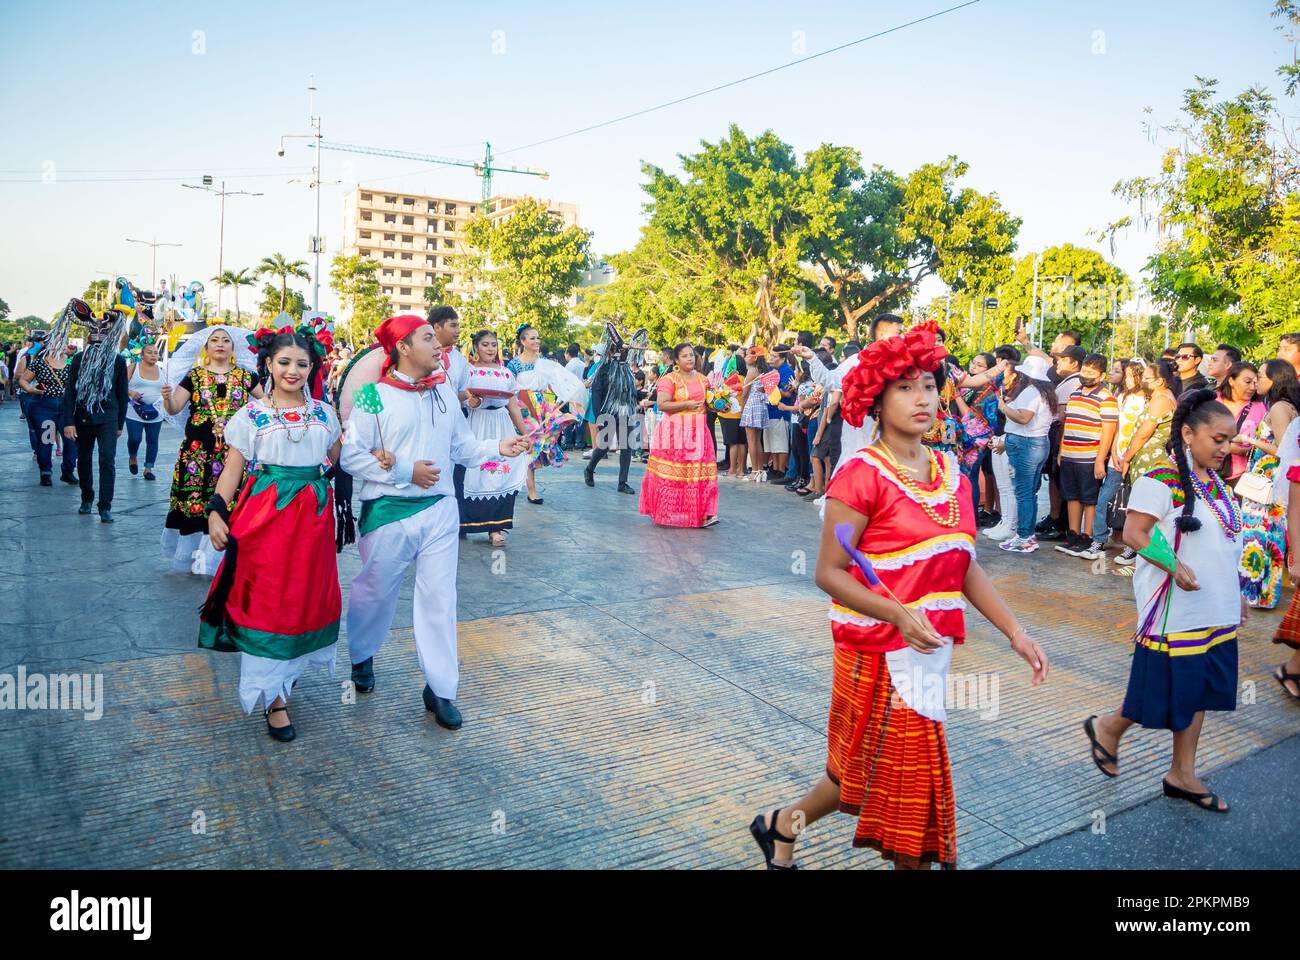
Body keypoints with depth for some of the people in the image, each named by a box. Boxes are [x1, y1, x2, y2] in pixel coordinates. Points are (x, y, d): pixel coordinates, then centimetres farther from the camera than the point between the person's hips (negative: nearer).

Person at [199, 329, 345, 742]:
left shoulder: (324, 412, 10)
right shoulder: (251, 414, 2)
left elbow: (336, 461, 14)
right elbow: (232, 468, -1)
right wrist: (215, 512, -11)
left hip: (313, 515, 3)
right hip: (265, 514, -3)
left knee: (306, 595, 9)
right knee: (267, 599, -2)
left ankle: (289, 669, 31)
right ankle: (273, 697, 5)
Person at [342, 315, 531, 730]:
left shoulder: (445, 392, 7)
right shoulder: (375, 396, -9)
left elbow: (462, 446, 8)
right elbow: (351, 455, -12)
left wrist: (498, 447, -8)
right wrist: (404, 470, -17)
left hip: (439, 510, 4)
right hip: (388, 512, -3)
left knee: (439, 598, 4)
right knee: (376, 592, 16)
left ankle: (440, 689, 14)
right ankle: (362, 656, 44)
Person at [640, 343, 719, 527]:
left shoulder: (701, 378, 14)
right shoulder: (669, 379, -5)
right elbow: (662, 405, -14)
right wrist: (686, 405, -16)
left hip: (698, 430, 5)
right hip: (675, 431, -5)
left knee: (699, 470, -2)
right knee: (673, 471, -3)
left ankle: (702, 514, -3)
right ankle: (667, 514, 6)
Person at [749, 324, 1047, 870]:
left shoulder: (950, 472, 6)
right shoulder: (862, 476, -15)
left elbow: (965, 565, 10)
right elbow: (828, 573, -17)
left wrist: (1015, 632, 4)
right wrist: (900, 616, -27)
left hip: (932, 647, 7)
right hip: (880, 649, -7)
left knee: (870, 773, 17)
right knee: (910, 779, 4)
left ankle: (782, 825, 37)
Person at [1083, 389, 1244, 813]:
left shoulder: (1216, 483, 11)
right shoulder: (1160, 481, -15)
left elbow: (1223, 544, 19)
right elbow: (1134, 533, -18)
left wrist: (1235, 596, 20)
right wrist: (1174, 565, -30)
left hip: (1217, 611, 8)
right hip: (1174, 611, -8)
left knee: (1197, 691, 13)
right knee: (1165, 689, 0)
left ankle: (1183, 775, 24)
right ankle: (1107, 728, 26)